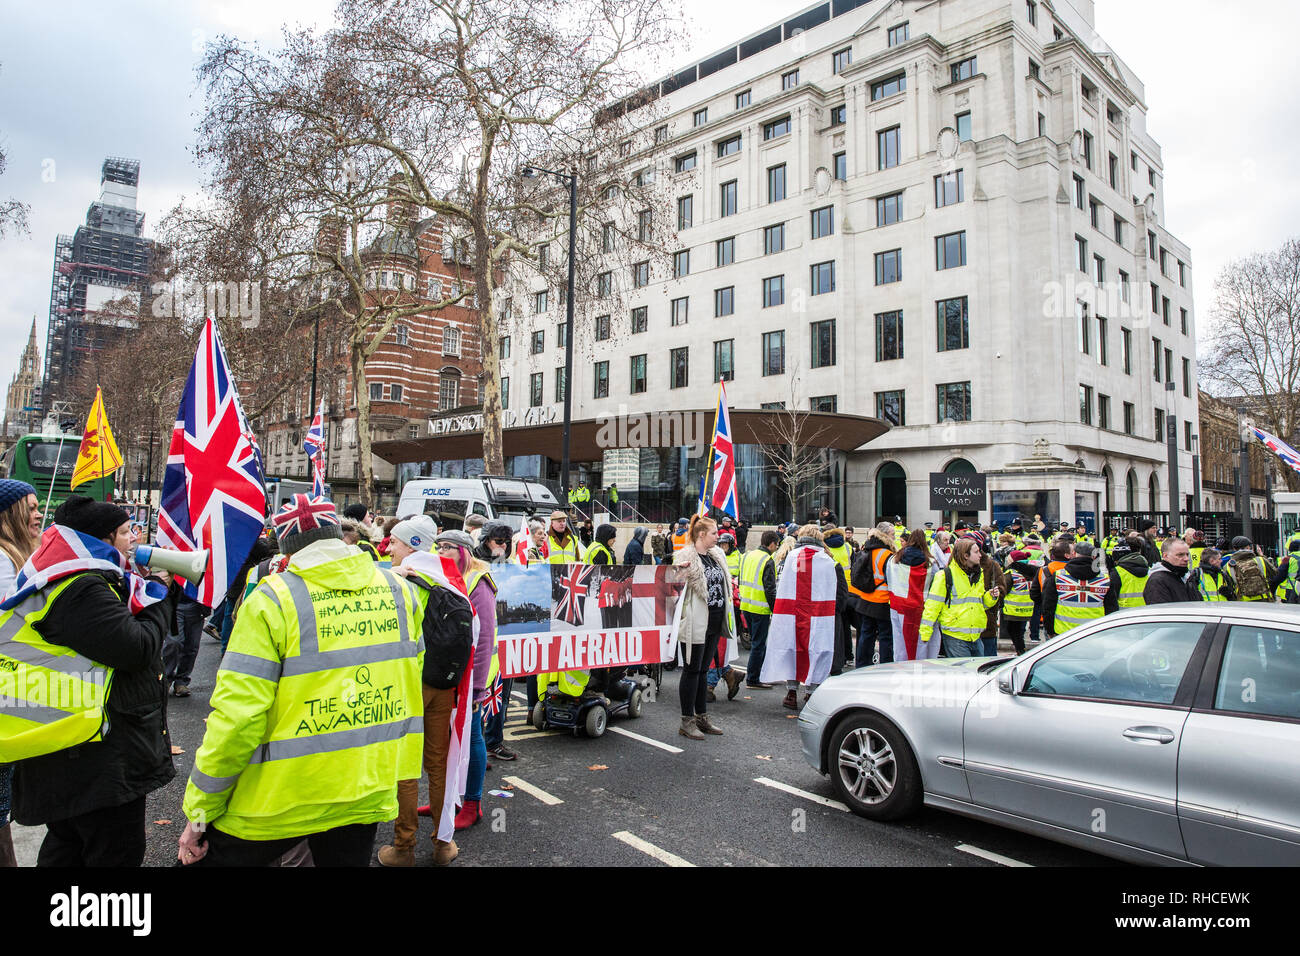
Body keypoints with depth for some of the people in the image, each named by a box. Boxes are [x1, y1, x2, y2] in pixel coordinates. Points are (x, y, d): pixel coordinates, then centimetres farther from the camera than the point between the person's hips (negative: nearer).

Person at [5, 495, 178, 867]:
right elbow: (138, 649, -26)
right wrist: (157, 597, -10)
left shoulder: (84, 582, 11)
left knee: (67, 845, 24)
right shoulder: (82, 591, -22)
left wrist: (162, 589, 7)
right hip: (101, 764, -11)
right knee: (117, 852, 1)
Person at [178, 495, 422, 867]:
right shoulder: (397, 589, 0)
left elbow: (236, 715, -16)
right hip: (367, 794, 4)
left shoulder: (273, 599, -14)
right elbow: (409, 684, 10)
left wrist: (200, 812, -6)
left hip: (279, 805, -4)